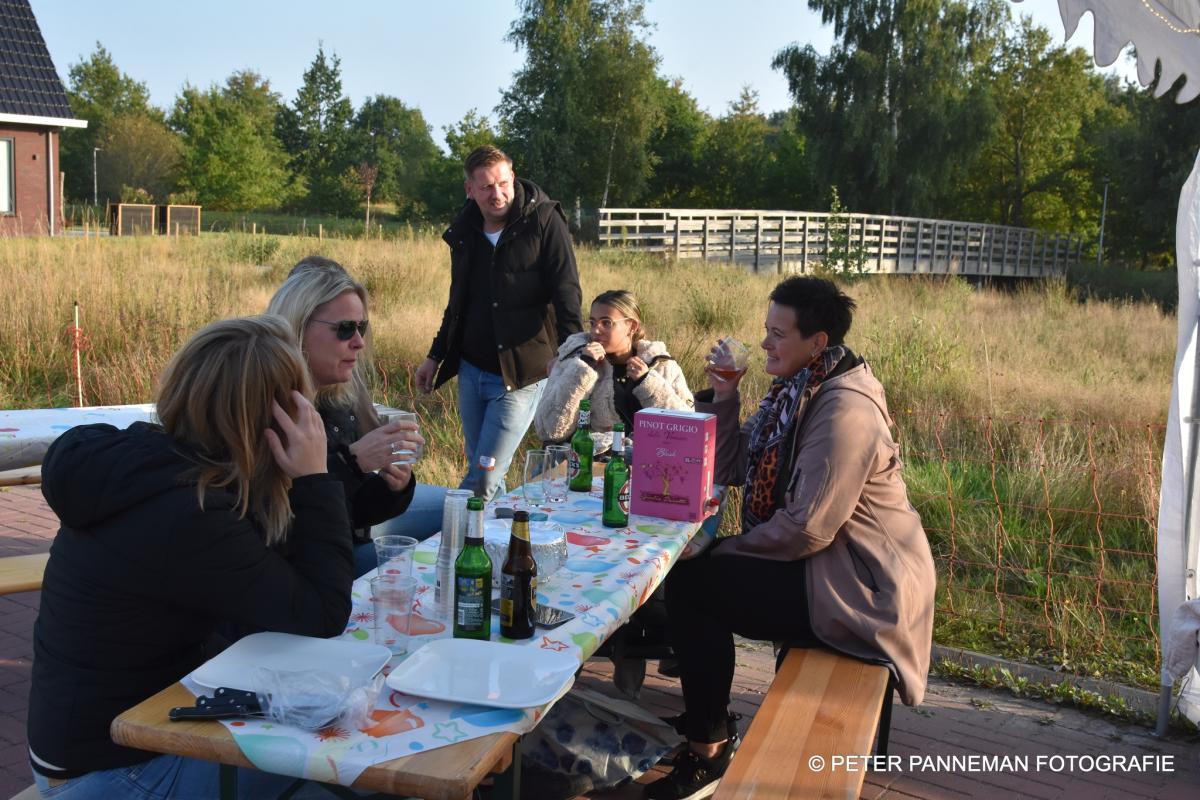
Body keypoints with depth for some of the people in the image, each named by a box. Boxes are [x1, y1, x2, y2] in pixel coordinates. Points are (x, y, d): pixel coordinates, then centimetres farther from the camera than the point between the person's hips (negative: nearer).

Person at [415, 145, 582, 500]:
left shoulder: (544, 222, -8)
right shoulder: (464, 232, 8)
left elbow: (566, 293, -14)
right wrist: (436, 356, 21)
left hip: (520, 375, -6)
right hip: (471, 371, 6)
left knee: (484, 479, -9)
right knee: (478, 474, 12)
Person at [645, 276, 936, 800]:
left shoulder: (843, 410, -23)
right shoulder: (796, 391, 7)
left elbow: (807, 529, -26)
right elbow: (729, 471, 10)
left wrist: (723, 552, -12)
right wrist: (723, 397, -3)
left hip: (856, 586, -10)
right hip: (823, 562, 10)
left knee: (690, 582, -11)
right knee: (695, 565, 10)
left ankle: (708, 751, 3)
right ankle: (703, 715, 22)